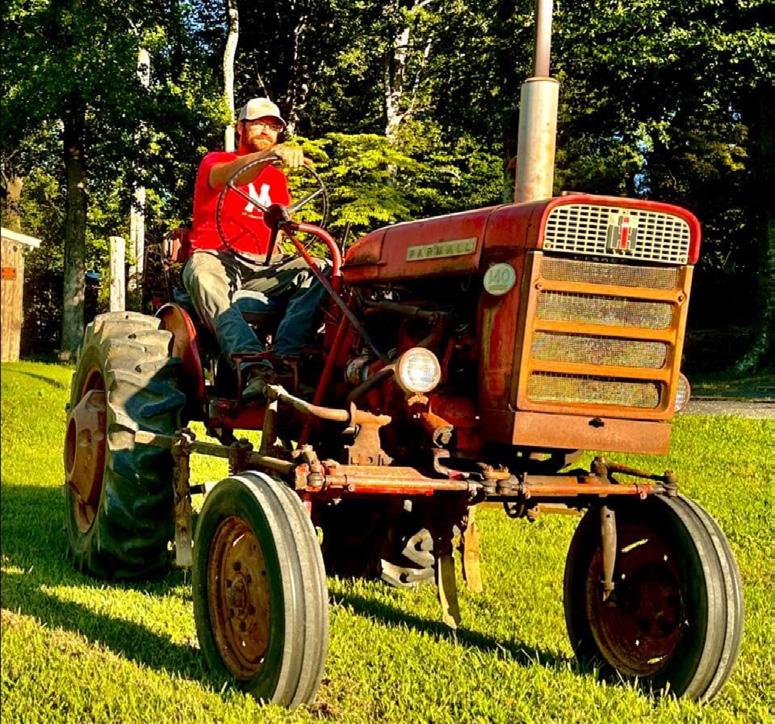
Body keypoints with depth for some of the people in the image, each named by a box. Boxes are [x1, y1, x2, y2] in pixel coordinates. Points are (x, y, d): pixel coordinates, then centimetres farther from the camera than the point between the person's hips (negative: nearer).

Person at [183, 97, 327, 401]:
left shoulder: (277, 178, 25)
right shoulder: (215, 161, 8)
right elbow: (227, 177, -18)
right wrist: (272, 154, -37)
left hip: (262, 266, 4)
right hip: (215, 257, -4)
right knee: (203, 275, -41)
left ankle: (283, 361, -43)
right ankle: (255, 370, -57)